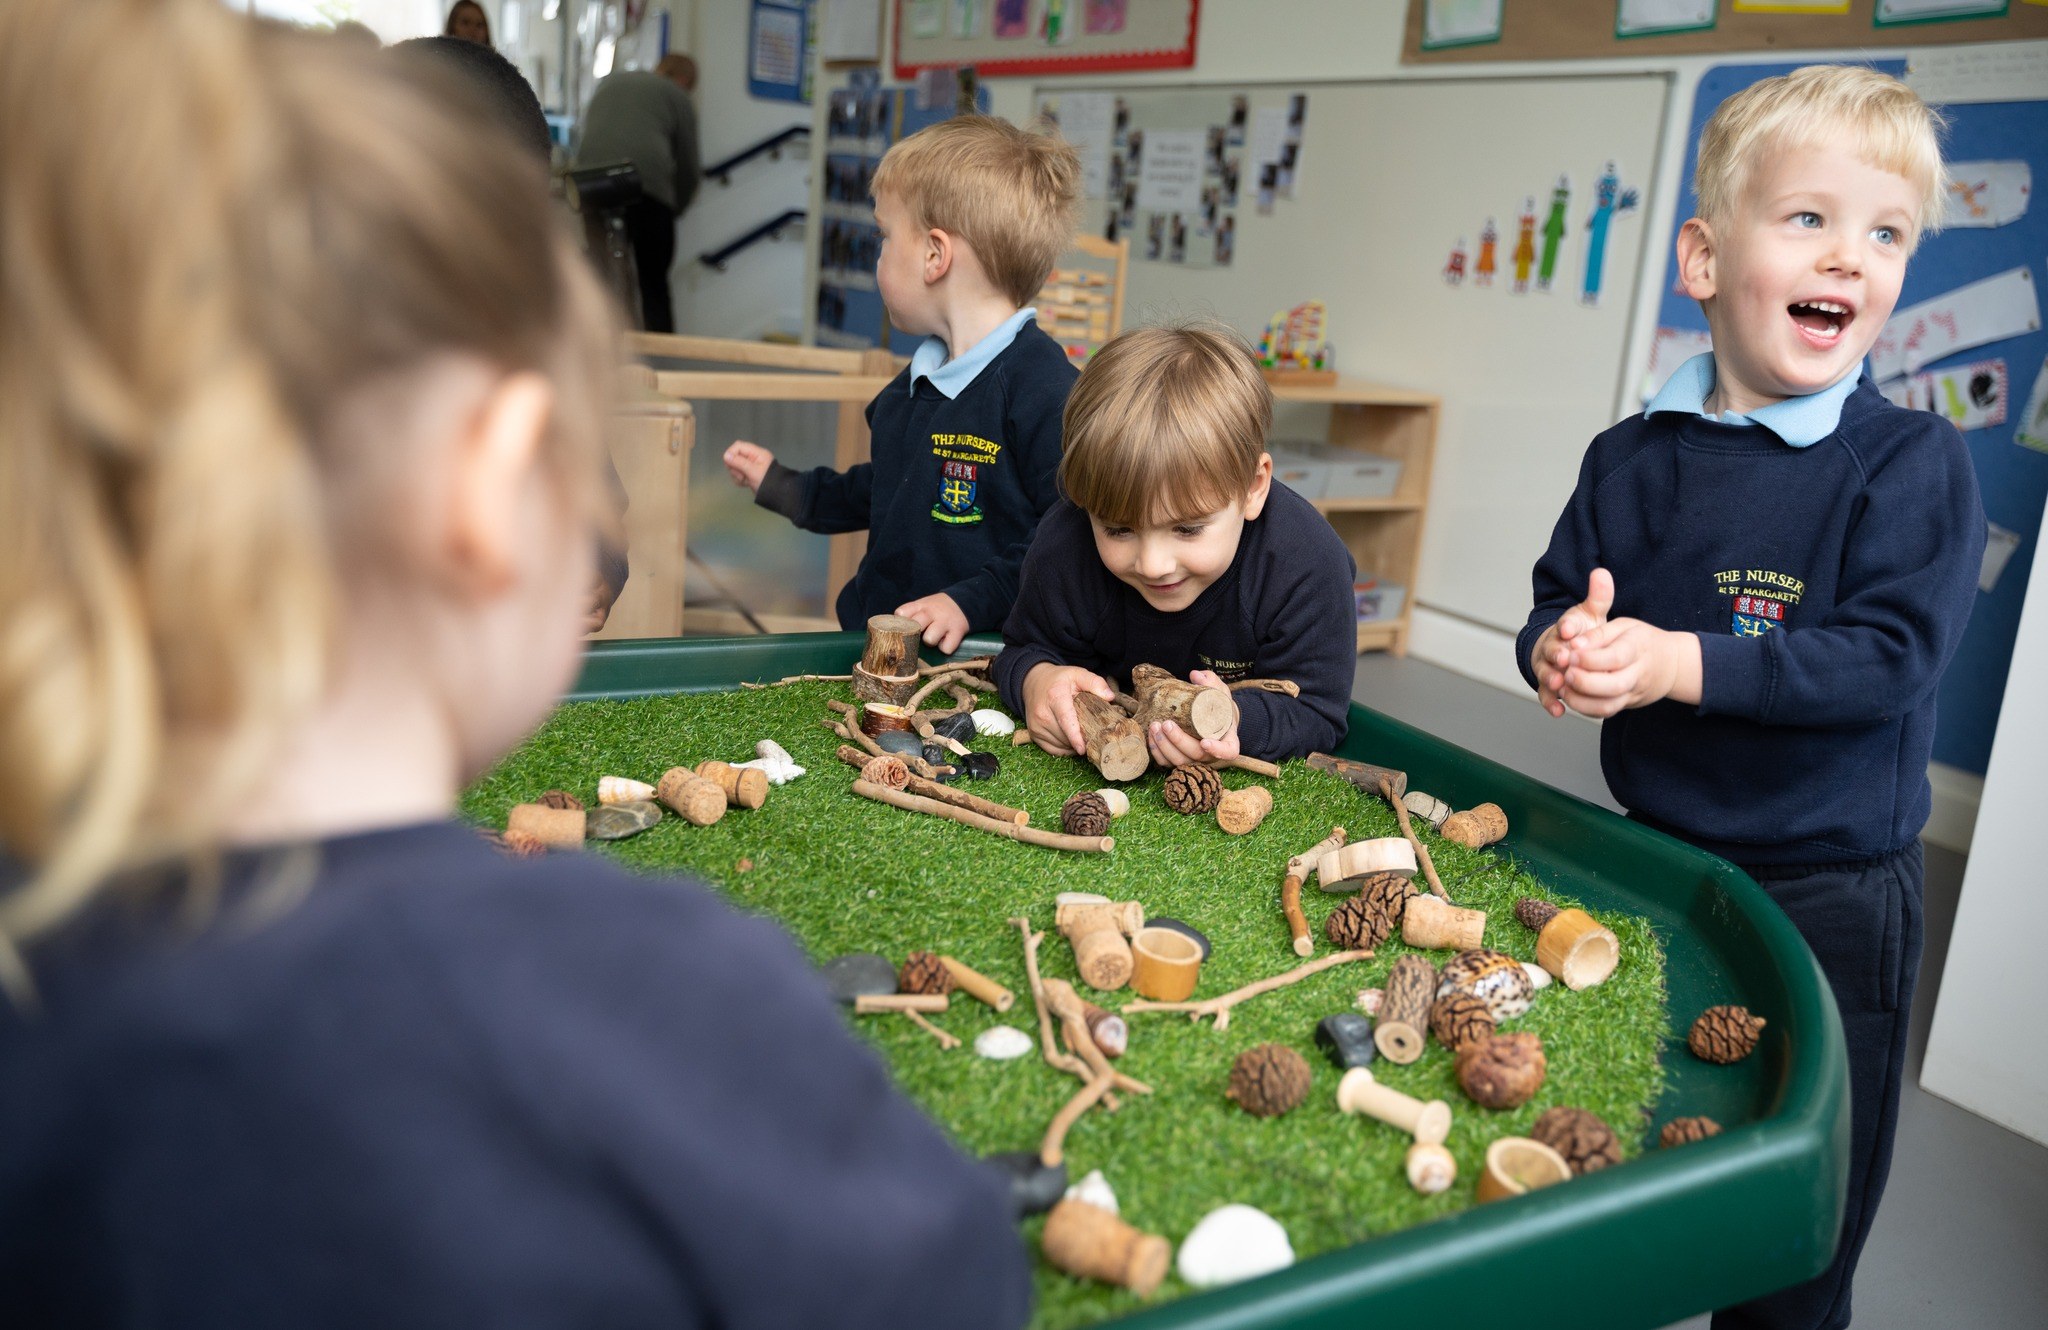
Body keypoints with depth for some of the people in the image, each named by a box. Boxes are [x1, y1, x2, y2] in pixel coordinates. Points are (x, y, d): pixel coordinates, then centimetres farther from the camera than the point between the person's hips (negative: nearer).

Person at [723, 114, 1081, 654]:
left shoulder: (1045, 388, -15)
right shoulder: (915, 381, 15)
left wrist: (975, 600, -22)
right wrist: (784, 487, 29)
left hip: (976, 654, -7)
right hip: (876, 639, 7)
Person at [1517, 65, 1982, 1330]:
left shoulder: (1916, 464, -13)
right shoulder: (1630, 459, 0)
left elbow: (1891, 657, -22)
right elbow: (1557, 604, 5)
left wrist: (1681, 664, -30)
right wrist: (1561, 648, -18)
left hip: (1828, 902, -4)